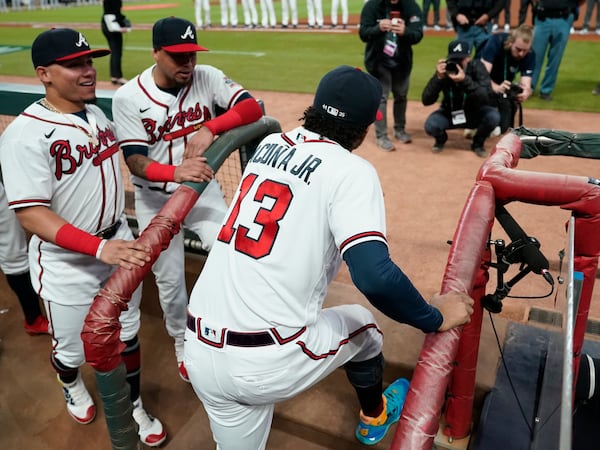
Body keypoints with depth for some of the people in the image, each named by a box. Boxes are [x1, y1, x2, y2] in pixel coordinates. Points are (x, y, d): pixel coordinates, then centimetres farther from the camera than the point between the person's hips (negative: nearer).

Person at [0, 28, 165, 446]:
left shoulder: (97, 113, 2)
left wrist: (119, 236, 15)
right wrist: (99, 247, -37)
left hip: (118, 244, 6)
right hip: (67, 264, -5)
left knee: (127, 335, 17)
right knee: (72, 348, 16)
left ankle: (133, 408, 40)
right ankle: (72, 385, 52)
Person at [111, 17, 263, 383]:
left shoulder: (207, 78, -10)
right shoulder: (128, 97, -15)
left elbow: (254, 108, -23)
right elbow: (136, 161, -21)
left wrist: (210, 128, -39)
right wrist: (176, 173, -42)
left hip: (203, 189, 1)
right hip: (156, 200, -1)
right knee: (169, 278, 10)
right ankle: (182, 340, 38)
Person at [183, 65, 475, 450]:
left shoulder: (270, 144, 9)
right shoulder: (351, 170, -10)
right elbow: (375, 277, -23)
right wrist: (436, 319, -6)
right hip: (267, 363, -4)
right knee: (362, 325, 26)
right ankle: (374, 417, 54)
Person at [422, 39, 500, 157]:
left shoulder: (476, 66, -20)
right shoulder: (444, 70, -18)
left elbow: (486, 97, -32)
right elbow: (426, 101, -24)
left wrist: (465, 80, -45)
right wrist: (438, 77, -38)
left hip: (475, 113, 0)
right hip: (449, 113, 0)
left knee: (493, 116, -30)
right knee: (430, 125, -29)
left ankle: (477, 143, 2)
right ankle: (441, 139, 10)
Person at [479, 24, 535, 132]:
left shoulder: (529, 55, -22)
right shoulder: (496, 42, -31)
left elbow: (526, 84, -30)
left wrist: (525, 92, -55)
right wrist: (496, 88, -60)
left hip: (504, 86, 3)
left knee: (502, 127, -12)